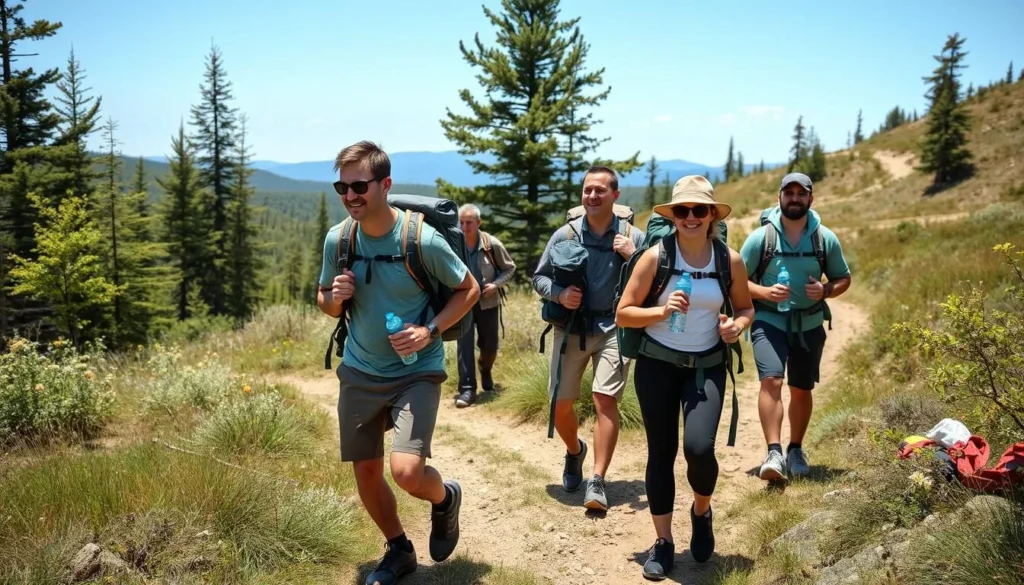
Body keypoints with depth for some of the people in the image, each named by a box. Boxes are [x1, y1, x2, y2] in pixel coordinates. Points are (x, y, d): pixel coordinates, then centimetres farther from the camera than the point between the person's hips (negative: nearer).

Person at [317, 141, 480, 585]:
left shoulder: (422, 239, -18)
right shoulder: (337, 239, -5)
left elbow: (469, 290, -5)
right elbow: (324, 302, 9)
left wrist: (430, 331, -19)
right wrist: (334, 297, -15)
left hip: (417, 372, -4)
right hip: (359, 373, 5)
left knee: (407, 472, -18)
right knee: (366, 473, 11)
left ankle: (446, 499, 19)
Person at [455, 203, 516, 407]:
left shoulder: (492, 244, -12)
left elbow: (509, 268, 2)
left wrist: (496, 284, -13)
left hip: (488, 302, 1)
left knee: (490, 346, 12)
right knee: (464, 345, -8)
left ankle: (485, 372, 44)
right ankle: (467, 389, -2)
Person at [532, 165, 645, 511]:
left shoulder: (633, 236, 0)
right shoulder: (565, 234, 1)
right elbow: (539, 277, 8)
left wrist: (633, 257, -15)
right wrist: (558, 294, -12)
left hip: (614, 328, -1)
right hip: (571, 327, 2)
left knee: (605, 400, -12)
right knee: (560, 403, 5)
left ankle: (597, 482, -4)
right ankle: (574, 451, 37)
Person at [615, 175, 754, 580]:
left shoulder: (730, 260, -3)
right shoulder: (655, 256, -9)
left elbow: (745, 307, 12)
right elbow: (623, 314, -7)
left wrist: (738, 325, -10)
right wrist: (662, 311, -24)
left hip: (707, 367, 0)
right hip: (656, 364, 0)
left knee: (699, 447, -16)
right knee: (661, 451, 6)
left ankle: (702, 512, 19)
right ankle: (663, 542, 23)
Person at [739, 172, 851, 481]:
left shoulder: (826, 238, -1)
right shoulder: (760, 237, -8)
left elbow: (843, 278, 9)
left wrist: (825, 291, -13)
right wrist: (765, 292, -22)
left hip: (809, 324, 3)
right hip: (769, 320, -3)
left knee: (801, 389, 12)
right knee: (771, 380, -21)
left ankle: (795, 450, 31)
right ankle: (774, 452, -20)